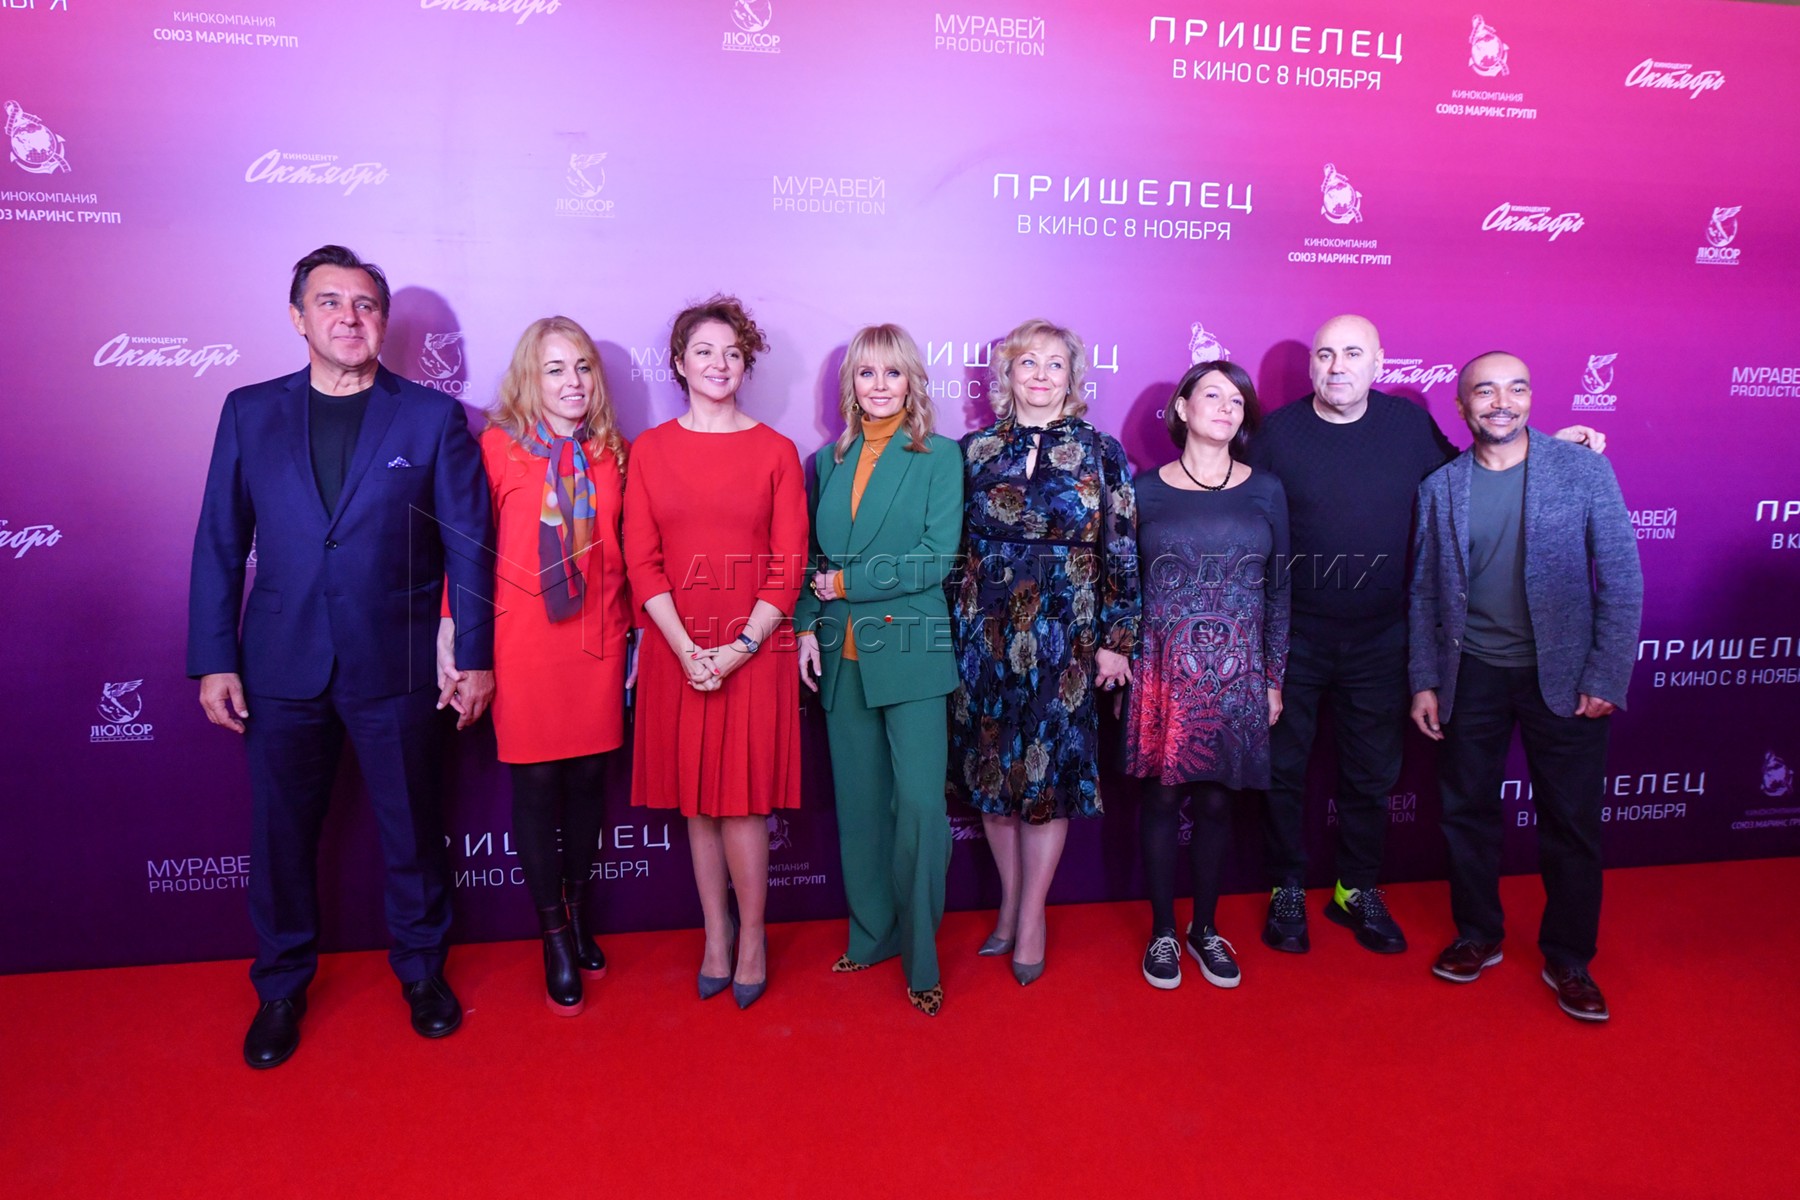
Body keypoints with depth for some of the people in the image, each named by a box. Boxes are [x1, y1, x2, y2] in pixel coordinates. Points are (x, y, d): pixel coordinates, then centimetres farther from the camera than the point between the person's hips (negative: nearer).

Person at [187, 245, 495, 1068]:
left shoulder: (433, 417, -1)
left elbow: (469, 544, -2)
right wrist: (213, 659, 0)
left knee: (412, 829, 10)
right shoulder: (250, 413, 5)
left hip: (397, 666, -2)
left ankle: (422, 970, 32)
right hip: (280, 666, 2)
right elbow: (219, 543, 5)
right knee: (280, 833, 13)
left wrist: (473, 654, -5)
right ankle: (281, 986, 34)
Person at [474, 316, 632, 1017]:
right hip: (523, 641, -3)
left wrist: (633, 631, 9)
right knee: (537, 781, 4)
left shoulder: (612, 454, 7)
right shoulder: (499, 447, -3)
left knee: (589, 775, 10)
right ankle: (555, 938, 21)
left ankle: (578, 915, 31)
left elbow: (624, 550, 10)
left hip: (597, 641, 3)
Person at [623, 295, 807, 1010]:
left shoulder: (776, 452, 2)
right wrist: (687, 648, -11)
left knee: (742, 798, -1)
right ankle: (716, 937, 23)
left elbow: (788, 564, -2)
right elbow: (641, 561, 1)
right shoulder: (650, 451, 5)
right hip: (676, 649, 2)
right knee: (696, 799, 9)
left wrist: (741, 647, -12)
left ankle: (752, 940, 18)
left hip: (754, 649, -2)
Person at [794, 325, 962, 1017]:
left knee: (920, 804, -5)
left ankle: (921, 958, 10)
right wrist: (807, 625, 1)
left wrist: (848, 583, -9)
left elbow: (937, 557, -10)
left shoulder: (939, 457, -1)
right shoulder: (830, 460, 13)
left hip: (910, 651, -4)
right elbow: (814, 555, 14)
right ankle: (871, 935, 27)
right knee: (859, 802, 11)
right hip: (842, 655, 4)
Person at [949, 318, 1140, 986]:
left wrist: (1117, 639, -3)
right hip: (984, 639, 2)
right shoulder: (975, 450, 5)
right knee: (992, 772, 9)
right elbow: (951, 547, 7)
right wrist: (954, 631, 5)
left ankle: (1031, 917, 18)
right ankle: (1010, 900, 27)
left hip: (1064, 642, -1)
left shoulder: (1100, 453, 1)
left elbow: (1122, 553, 1)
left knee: (1049, 775, 4)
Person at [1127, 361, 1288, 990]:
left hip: (1239, 672, 1)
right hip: (1164, 667, -1)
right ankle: (1163, 930, 21)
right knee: (1163, 796, 5)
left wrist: (1274, 678, 5)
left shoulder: (1265, 490, 5)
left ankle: (1206, 927, 26)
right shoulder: (1146, 490, 1)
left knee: (1218, 799, 8)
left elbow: (1279, 589, 7)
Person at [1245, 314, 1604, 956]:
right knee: (1283, 769, 8)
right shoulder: (1278, 431, -7)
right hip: (1293, 637, -2)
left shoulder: (1409, 423, 1)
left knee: (1372, 774, 13)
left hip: (1379, 639, 2)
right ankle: (1286, 890, 27)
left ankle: (1358, 890, 33)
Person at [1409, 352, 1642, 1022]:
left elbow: (1622, 582, -4)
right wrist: (1425, 681, 1)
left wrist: (1605, 679, -9)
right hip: (1472, 676, 2)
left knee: (1571, 823, 7)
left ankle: (1568, 960, 26)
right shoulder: (1440, 488, 1)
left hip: (1561, 675, -1)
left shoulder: (1584, 471, -4)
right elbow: (1424, 593, 5)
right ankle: (1478, 936, 31)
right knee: (1467, 811, 11)